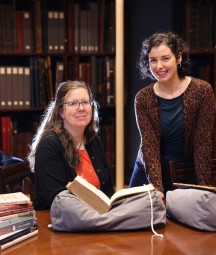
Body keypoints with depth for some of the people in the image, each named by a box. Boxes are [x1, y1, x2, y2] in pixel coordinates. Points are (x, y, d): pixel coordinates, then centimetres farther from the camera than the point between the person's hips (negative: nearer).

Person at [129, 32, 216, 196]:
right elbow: (149, 145, -14)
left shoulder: (202, 90, -12)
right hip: (149, 173, 2)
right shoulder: (143, 98, -7)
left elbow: (203, 143, -14)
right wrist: (157, 188, -26)